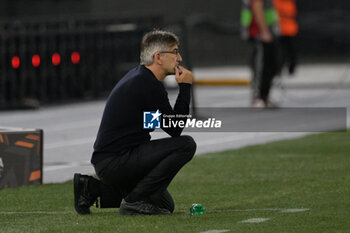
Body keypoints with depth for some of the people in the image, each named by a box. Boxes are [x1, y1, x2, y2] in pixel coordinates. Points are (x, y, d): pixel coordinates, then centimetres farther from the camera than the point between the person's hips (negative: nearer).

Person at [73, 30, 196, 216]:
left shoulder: (138, 76, 15)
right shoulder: (149, 86, -17)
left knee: (165, 205, 18)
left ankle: (93, 189, 14)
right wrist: (185, 87, -7)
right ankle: (135, 200, -13)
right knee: (186, 144, -19)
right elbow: (175, 129, -10)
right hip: (115, 162, -11)